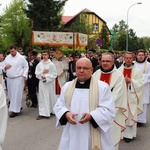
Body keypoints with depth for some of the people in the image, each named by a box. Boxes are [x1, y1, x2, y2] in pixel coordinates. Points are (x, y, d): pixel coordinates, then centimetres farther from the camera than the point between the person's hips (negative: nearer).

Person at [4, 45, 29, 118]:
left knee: (16, 94, -6)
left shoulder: (21, 58, -5)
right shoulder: (7, 57, 11)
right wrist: (5, 67, -6)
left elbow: (26, 67, -2)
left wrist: (24, 75, -12)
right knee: (10, 94, 10)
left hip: (18, 79, -6)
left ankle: (15, 110, -2)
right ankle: (18, 107, 25)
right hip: (9, 79, 6)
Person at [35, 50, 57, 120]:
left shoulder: (51, 64, -6)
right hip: (42, 83, 3)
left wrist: (46, 77, -15)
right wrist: (42, 72, -11)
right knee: (42, 98, 0)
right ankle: (42, 113, 2)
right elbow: (37, 74, 6)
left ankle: (51, 110, 28)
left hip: (50, 83, -2)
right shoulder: (39, 64, 4)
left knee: (51, 97, 8)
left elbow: (54, 75, -7)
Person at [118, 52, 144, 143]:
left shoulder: (137, 71, 0)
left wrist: (130, 81, -14)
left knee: (130, 115, 1)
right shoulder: (119, 70, 5)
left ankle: (129, 134, 9)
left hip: (131, 97, -1)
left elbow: (141, 83, -5)